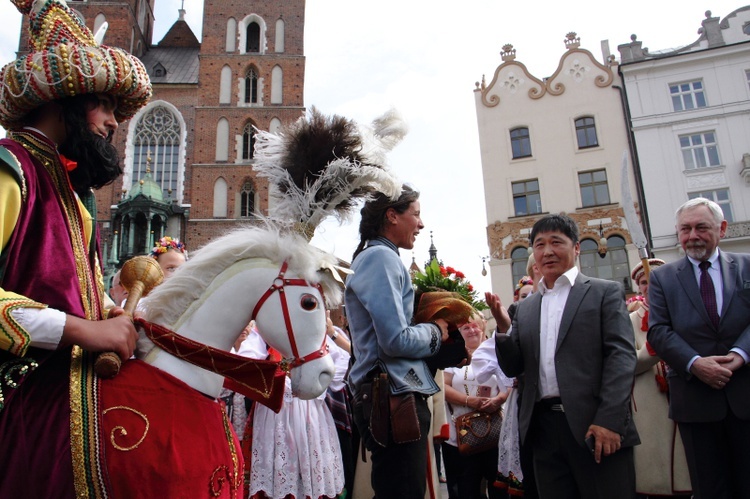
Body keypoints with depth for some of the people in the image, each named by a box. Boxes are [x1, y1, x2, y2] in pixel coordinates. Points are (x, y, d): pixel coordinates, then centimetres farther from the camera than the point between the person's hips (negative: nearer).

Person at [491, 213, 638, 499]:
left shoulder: (605, 292, 4)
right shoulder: (526, 308, 15)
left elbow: (621, 356, -5)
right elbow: (512, 368, 11)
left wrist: (609, 420, -16)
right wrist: (502, 329, -7)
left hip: (596, 425, -3)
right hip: (544, 429, 4)